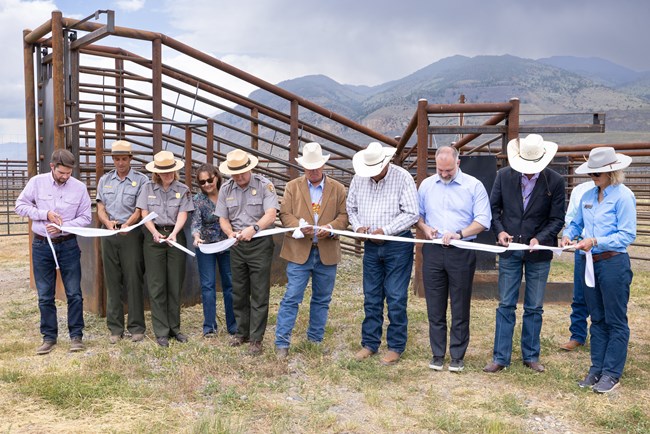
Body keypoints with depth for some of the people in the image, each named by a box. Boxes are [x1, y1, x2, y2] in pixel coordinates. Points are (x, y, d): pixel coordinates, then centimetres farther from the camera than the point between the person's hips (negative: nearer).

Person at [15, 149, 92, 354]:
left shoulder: (79, 187, -6)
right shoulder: (37, 182, -4)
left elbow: (85, 218, -3)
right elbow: (20, 205, 0)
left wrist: (63, 226, -18)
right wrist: (45, 214, -13)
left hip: (68, 245, -1)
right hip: (41, 245, 1)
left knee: (74, 293, 2)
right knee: (45, 296, 8)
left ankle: (76, 335, 14)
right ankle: (49, 337, 20)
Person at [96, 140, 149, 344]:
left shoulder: (141, 180, 1)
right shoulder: (104, 180, 14)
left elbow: (140, 210, -6)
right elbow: (100, 209, 9)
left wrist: (127, 224, -24)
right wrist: (108, 222, -12)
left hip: (131, 234, -4)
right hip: (109, 235, 4)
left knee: (133, 281, -3)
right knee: (112, 281, 6)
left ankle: (136, 327, 6)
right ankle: (115, 328, 13)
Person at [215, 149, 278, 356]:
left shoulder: (264, 185, -9)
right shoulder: (226, 189, 4)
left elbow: (270, 214, -20)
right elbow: (223, 219, 6)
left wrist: (253, 228, -37)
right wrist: (231, 233, -16)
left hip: (260, 243, -4)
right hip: (237, 245, 5)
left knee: (259, 294, -2)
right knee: (239, 292, 14)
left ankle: (256, 339, 5)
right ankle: (242, 332, 28)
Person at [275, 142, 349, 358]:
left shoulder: (337, 188, 7)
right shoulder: (293, 186, 6)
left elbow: (343, 216, 4)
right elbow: (284, 214, 0)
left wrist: (330, 227, -16)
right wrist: (299, 226, -19)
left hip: (327, 253, 2)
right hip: (299, 252, -2)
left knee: (322, 299, 12)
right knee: (292, 297, -5)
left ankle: (315, 340, 25)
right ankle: (282, 342, 2)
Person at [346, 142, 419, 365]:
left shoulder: (403, 178, -11)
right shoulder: (359, 179, 3)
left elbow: (411, 213, -13)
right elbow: (351, 207, 14)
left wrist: (385, 230, -18)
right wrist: (358, 226, -5)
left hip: (398, 244, -5)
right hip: (371, 246, 5)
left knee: (396, 298, -1)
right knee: (371, 297, 11)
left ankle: (395, 347, 10)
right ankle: (369, 343, 21)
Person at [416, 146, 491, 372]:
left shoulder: (474, 186, -1)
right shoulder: (426, 185, 10)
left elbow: (483, 221, -6)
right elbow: (417, 214, 18)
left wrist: (459, 233, -17)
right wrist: (424, 227, -3)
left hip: (462, 252, -3)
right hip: (433, 251, 3)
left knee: (460, 308, 5)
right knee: (435, 307, 7)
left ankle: (457, 355, 16)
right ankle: (437, 354, 19)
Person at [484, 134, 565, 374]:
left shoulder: (555, 181, -7)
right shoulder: (504, 175, -2)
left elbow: (557, 219, -4)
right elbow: (493, 208, 5)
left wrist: (540, 238, -18)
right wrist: (499, 230, -12)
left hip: (538, 252, -1)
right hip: (509, 249, 1)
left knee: (534, 308, 10)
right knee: (505, 306, 5)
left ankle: (531, 356, 23)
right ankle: (500, 357, 12)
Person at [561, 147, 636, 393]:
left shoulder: (623, 196, -11)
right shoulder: (588, 196, 9)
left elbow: (627, 235, -15)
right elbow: (576, 223, 18)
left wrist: (595, 241, -22)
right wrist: (568, 235, -3)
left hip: (614, 264, -7)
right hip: (590, 263, 7)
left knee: (615, 321, 3)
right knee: (597, 319, 14)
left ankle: (612, 373, 10)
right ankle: (596, 369, 23)